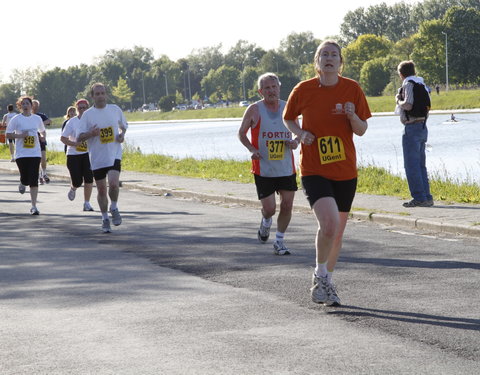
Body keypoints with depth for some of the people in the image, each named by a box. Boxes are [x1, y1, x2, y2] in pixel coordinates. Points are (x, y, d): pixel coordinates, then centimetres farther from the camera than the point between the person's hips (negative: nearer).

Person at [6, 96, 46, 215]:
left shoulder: (37, 118, 9)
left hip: (35, 153, 1)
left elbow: (42, 131, 24)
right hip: (21, 154, -1)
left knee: (33, 180, -6)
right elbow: (8, 135, 0)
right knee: (25, 178, -2)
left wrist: (42, 136, 1)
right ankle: (22, 184, 38)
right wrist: (20, 135, -15)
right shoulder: (16, 119, -1)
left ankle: (34, 206, -3)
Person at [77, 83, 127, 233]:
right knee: (101, 189, 7)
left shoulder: (115, 109, 5)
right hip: (97, 157, 0)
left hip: (114, 155, 0)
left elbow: (123, 125, 22)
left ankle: (114, 208, 6)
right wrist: (91, 133, -22)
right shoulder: (87, 114, -1)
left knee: (113, 183, -21)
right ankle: (105, 218, 24)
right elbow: (79, 138, -2)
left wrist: (122, 134, 0)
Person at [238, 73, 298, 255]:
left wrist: (295, 142, -5)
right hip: (263, 169, -3)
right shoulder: (254, 110, -4)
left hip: (287, 168, 3)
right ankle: (266, 223, 32)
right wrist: (252, 149, -10)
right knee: (269, 208, -4)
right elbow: (241, 134, 7)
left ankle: (279, 241, 15)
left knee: (287, 205, -1)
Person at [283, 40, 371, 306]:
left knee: (337, 231, 10)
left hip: (345, 171, 3)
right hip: (313, 171, -3)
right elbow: (288, 118, 13)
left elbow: (362, 130, 5)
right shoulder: (303, 90, -4)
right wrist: (301, 133, -7)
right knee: (329, 224, -22)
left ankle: (326, 282, 30)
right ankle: (320, 275, 2)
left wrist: (353, 117, -17)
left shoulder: (352, 89, -1)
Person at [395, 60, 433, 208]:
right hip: (423, 127, 9)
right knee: (420, 165, 13)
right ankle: (427, 197, 12)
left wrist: (398, 101, -1)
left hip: (412, 128, -9)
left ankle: (419, 198, -9)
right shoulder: (421, 84, 15)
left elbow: (408, 105, -21)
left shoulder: (408, 84, -10)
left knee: (411, 165, -6)